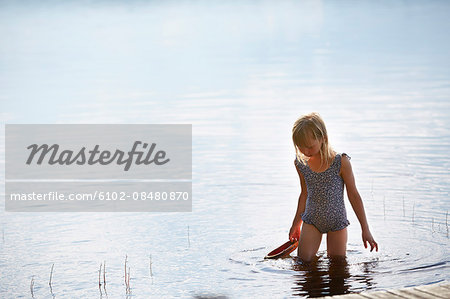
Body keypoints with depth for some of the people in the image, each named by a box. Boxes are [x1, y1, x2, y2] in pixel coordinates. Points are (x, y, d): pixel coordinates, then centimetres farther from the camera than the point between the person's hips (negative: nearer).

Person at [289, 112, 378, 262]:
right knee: (304, 261, -6)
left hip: (337, 220, -2)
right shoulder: (300, 163, -5)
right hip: (311, 220, 3)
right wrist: (296, 224, 20)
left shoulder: (341, 162, -17)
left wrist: (365, 229, -5)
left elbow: (353, 195, -8)